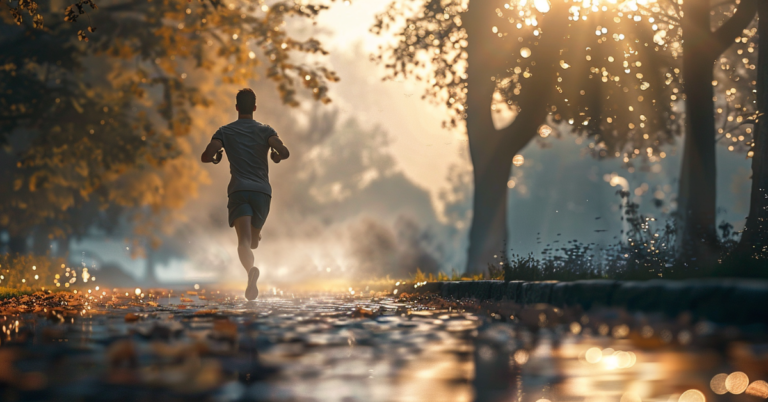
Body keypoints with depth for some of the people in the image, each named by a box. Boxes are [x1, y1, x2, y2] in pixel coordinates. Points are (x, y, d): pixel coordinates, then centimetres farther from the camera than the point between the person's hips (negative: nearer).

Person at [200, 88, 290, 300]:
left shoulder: (225, 131, 10)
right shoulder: (265, 130, 10)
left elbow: (206, 156, -3)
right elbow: (284, 151, -7)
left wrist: (215, 158, 20)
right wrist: (277, 156, 16)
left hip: (239, 190, -1)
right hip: (262, 190, 2)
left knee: (244, 240, -22)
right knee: (254, 240, 25)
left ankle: (251, 269, -45)